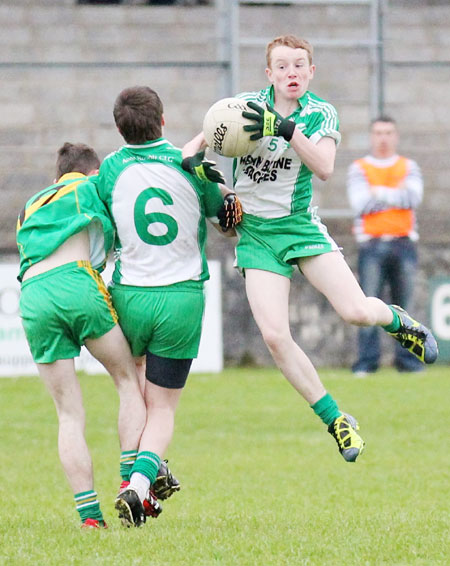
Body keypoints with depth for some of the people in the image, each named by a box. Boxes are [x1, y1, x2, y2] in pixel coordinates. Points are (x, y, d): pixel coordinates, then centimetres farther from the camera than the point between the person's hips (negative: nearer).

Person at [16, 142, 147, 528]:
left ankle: (89, 514, -4)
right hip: (76, 283, -4)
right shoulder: (91, 188, 19)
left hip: (31, 297, 4)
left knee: (69, 414, 6)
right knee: (129, 381, 11)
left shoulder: (30, 209, 34)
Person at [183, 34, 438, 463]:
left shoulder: (321, 115, -4)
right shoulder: (248, 106, -4)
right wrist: (192, 160, -25)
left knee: (356, 312, -16)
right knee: (274, 336, -14)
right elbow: (196, 144, -2)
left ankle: (398, 322, 23)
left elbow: (324, 168, -21)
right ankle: (336, 420, 2)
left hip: (300, 226, 0)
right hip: (255, 231, 0)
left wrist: (287, 129, -32)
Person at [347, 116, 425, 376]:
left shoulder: (409, 167, 14)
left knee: (405, 305, -1)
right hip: (372, 245, -1)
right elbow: (361, 204, -6)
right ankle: (367, 361, -6)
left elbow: (414, 197, -5)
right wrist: (397, 195, -3)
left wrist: (380, 193, -7)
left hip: (404, 244, 1)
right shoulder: (359, 169, 9)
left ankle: (408, 359, 3)